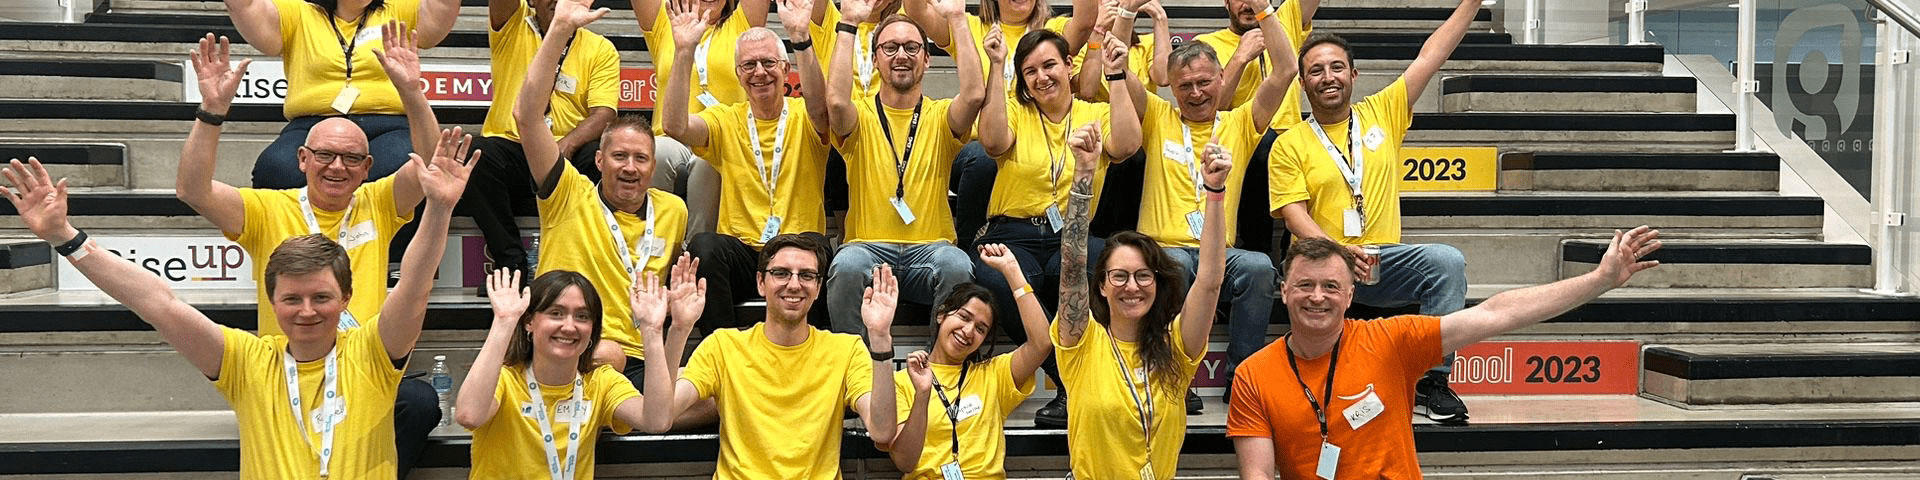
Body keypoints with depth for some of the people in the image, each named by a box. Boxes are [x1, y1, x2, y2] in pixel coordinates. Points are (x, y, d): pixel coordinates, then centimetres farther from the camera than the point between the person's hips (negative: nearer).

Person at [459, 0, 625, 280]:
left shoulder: (601, 49, 8)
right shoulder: (513, 28, 11)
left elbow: (604, 114, -5)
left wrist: (566, 144, -24)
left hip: (569, 155, 0)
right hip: (509, 146, 0)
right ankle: (511, 261, -21)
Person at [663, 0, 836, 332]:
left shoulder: (803, 117, 5)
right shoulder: (726, 120, 11)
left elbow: (819, 107, -21)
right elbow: (675, 126, -9)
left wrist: (801, 38, -34)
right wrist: (685, 51, -18)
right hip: (739, 252, 2)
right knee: (703, 247, -30)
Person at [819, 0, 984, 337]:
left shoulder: (939, 117, 12)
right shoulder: (860, 116, 9)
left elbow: (974, 94, -11)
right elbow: (836, 100, -17)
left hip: (930, 246, 1)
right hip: (868, 245, -1)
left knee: (957, 266, -33)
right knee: (847, 266, -34)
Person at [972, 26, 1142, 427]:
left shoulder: (1096, 114, 16)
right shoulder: (1015, 112, 14)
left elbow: (1126, 146, -6)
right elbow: (994, 141, -9)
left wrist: (1117, 76, -4)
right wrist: (996, 68, -8)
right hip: (1013, 234, 0)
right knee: (997, 282, -37)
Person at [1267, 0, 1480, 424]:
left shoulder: (1382, 113, 13)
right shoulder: (1288, 145, 5)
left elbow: (1431, 55, 11)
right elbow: (1295, 216, -5)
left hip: (1384, 259, 3)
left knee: (1448, 260, -26)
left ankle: (1433, 379, -17)